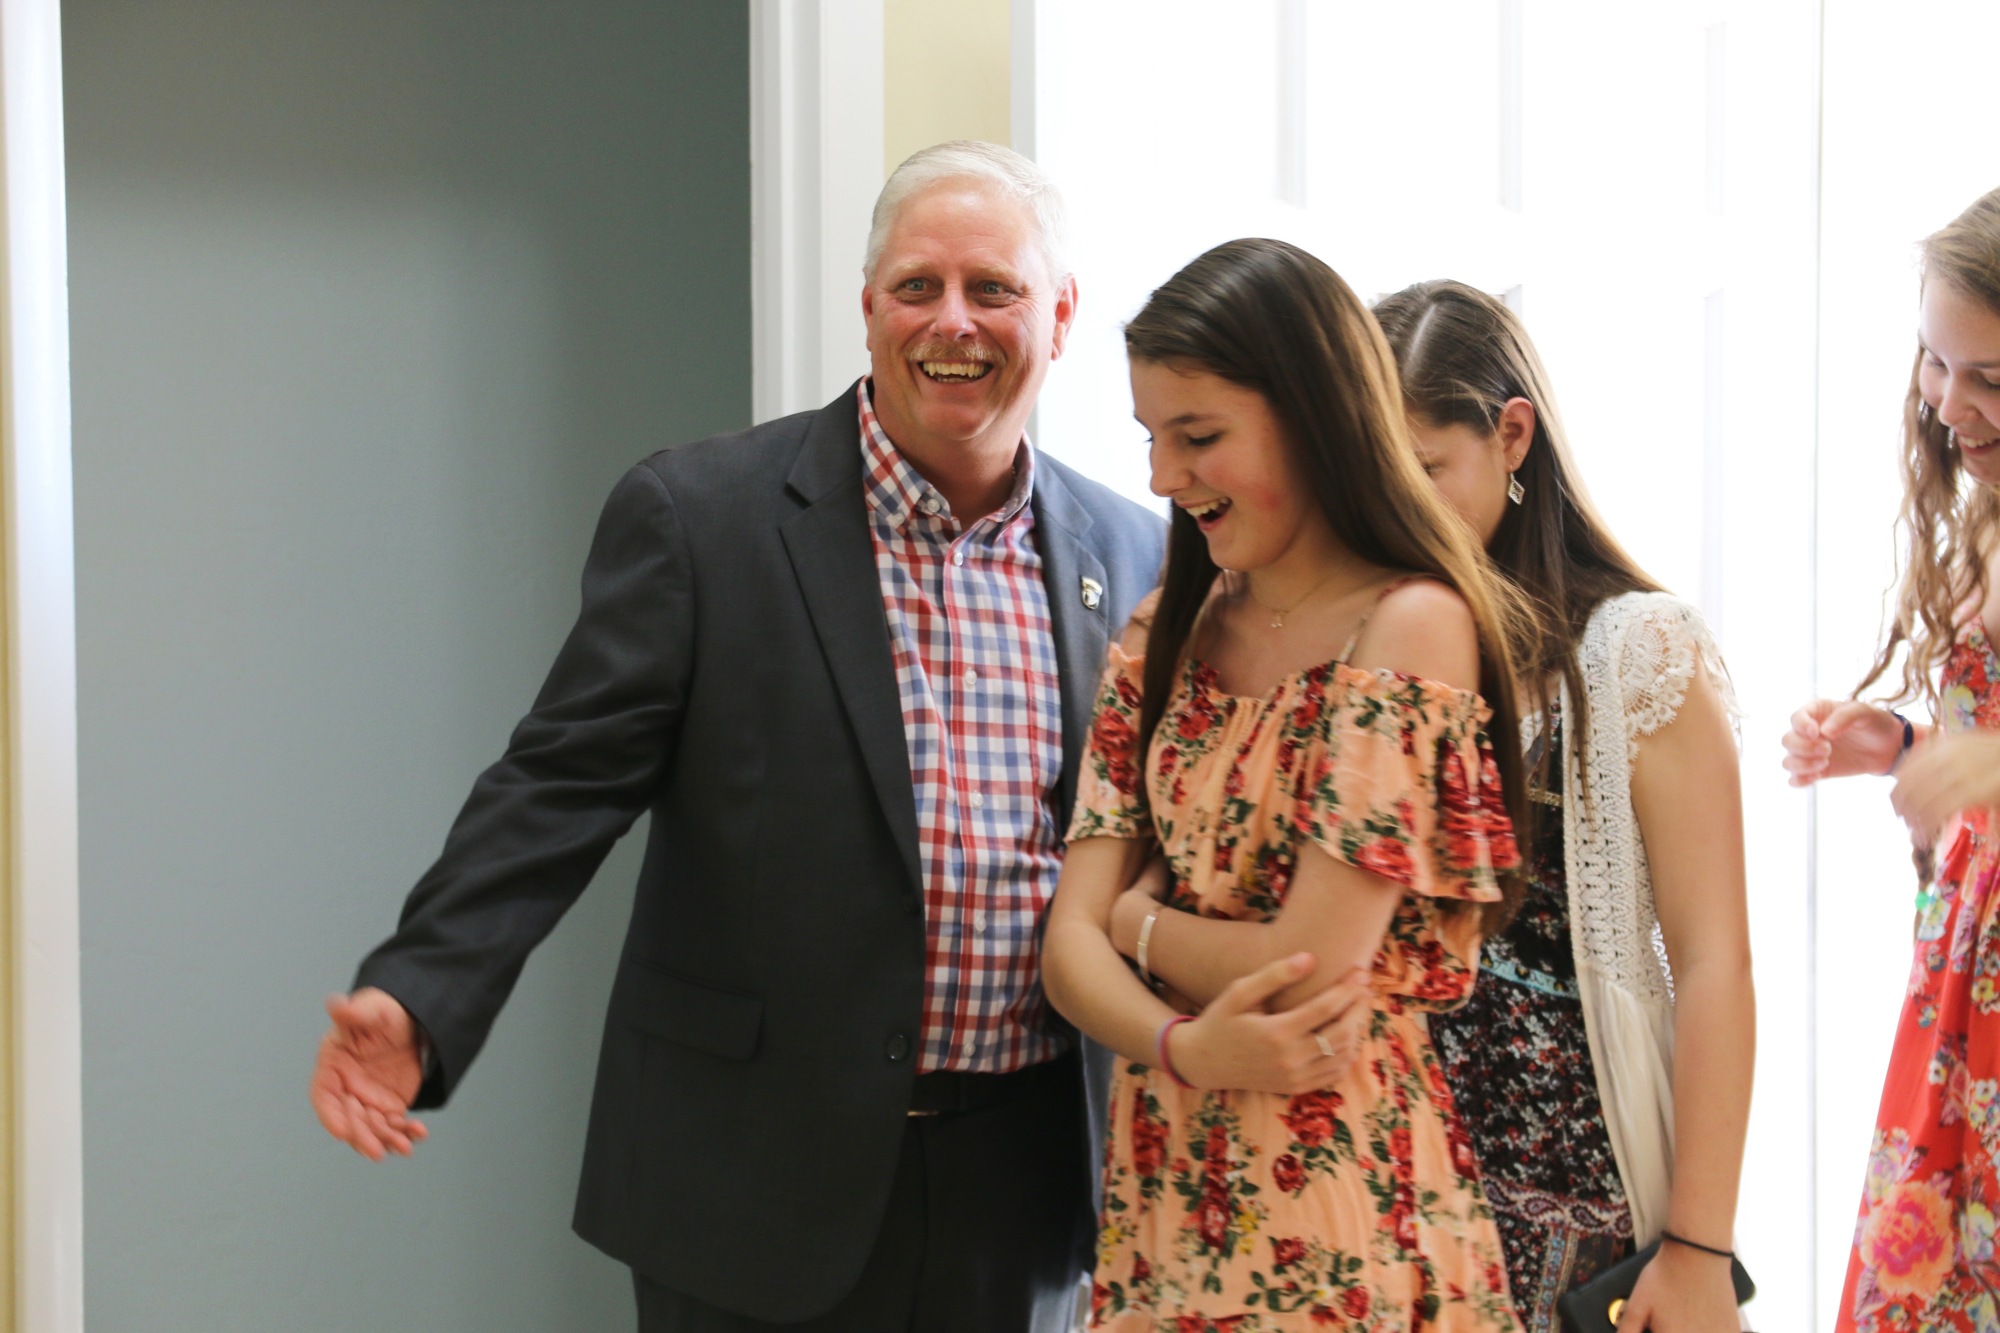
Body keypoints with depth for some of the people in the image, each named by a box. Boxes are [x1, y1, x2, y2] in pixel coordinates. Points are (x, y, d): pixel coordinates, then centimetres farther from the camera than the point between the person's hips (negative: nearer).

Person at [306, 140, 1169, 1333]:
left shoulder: (1127, 553, 5)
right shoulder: (697, 516, -6)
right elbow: (565, 783, -11)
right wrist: (416, 998, -23)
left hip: (1021, 1185, 3)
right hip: (765, 1183, -3)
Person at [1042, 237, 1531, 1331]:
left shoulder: (1410, 626, -13)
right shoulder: (1166, 634, 6)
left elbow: (1312, 965, -18)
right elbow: (1070, 945, -1)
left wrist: (1141, 921, -2)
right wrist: (1185, 1048, -19)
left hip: (1334, 1207, -6)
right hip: (1159, 1185, 6)